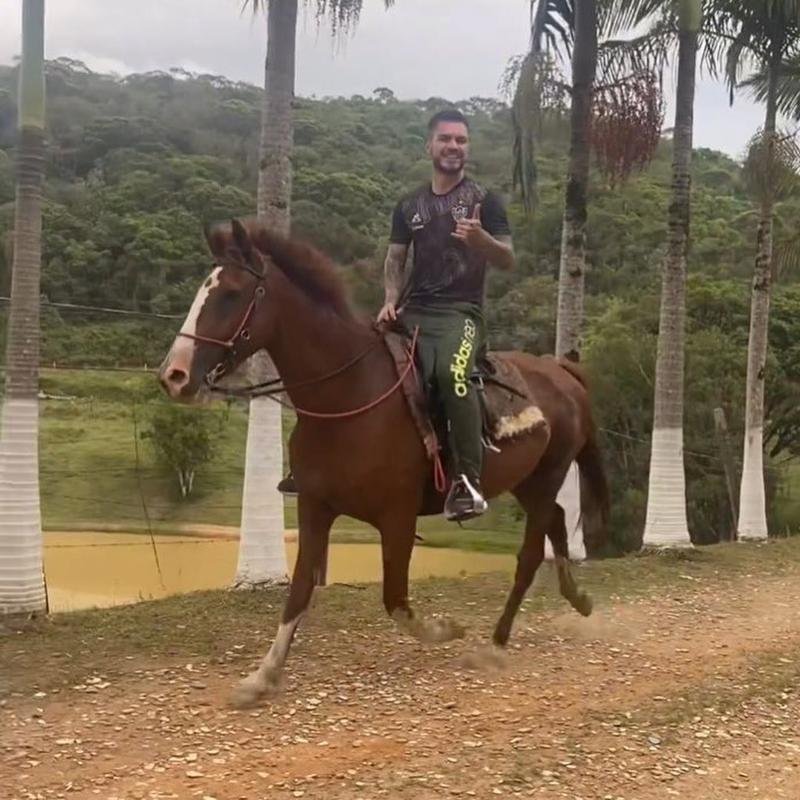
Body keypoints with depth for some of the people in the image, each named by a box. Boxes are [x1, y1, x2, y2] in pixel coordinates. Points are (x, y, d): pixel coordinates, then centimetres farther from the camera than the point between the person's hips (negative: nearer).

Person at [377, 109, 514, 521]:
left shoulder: (484, 201, 5)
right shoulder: (410, 205, 18)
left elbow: (508, 260, 0)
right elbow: (395, 259, 20)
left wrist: (481, 238, -21)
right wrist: (391, 299, 1)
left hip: (460, 312, -5)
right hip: (413, 312, 5)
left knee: (451, 372, -34)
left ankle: (467, 480, -31)